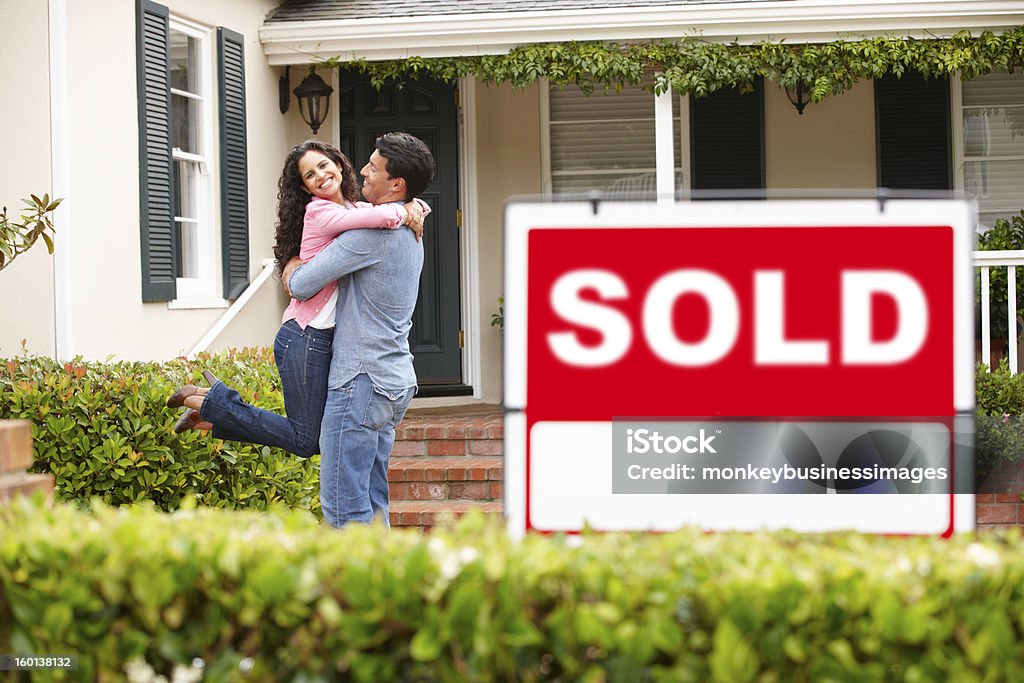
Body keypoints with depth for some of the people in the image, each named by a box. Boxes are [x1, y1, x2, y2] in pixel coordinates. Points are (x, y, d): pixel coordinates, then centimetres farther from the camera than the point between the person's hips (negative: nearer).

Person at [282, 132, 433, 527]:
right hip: (395, 380, 10)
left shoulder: (374, 231, -16)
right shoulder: (410, 234, 15)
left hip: (362, 380, -10)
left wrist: (293, 273, 8)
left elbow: (302, 285, -13)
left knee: (343, 506, -8)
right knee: (372, 502, 14)